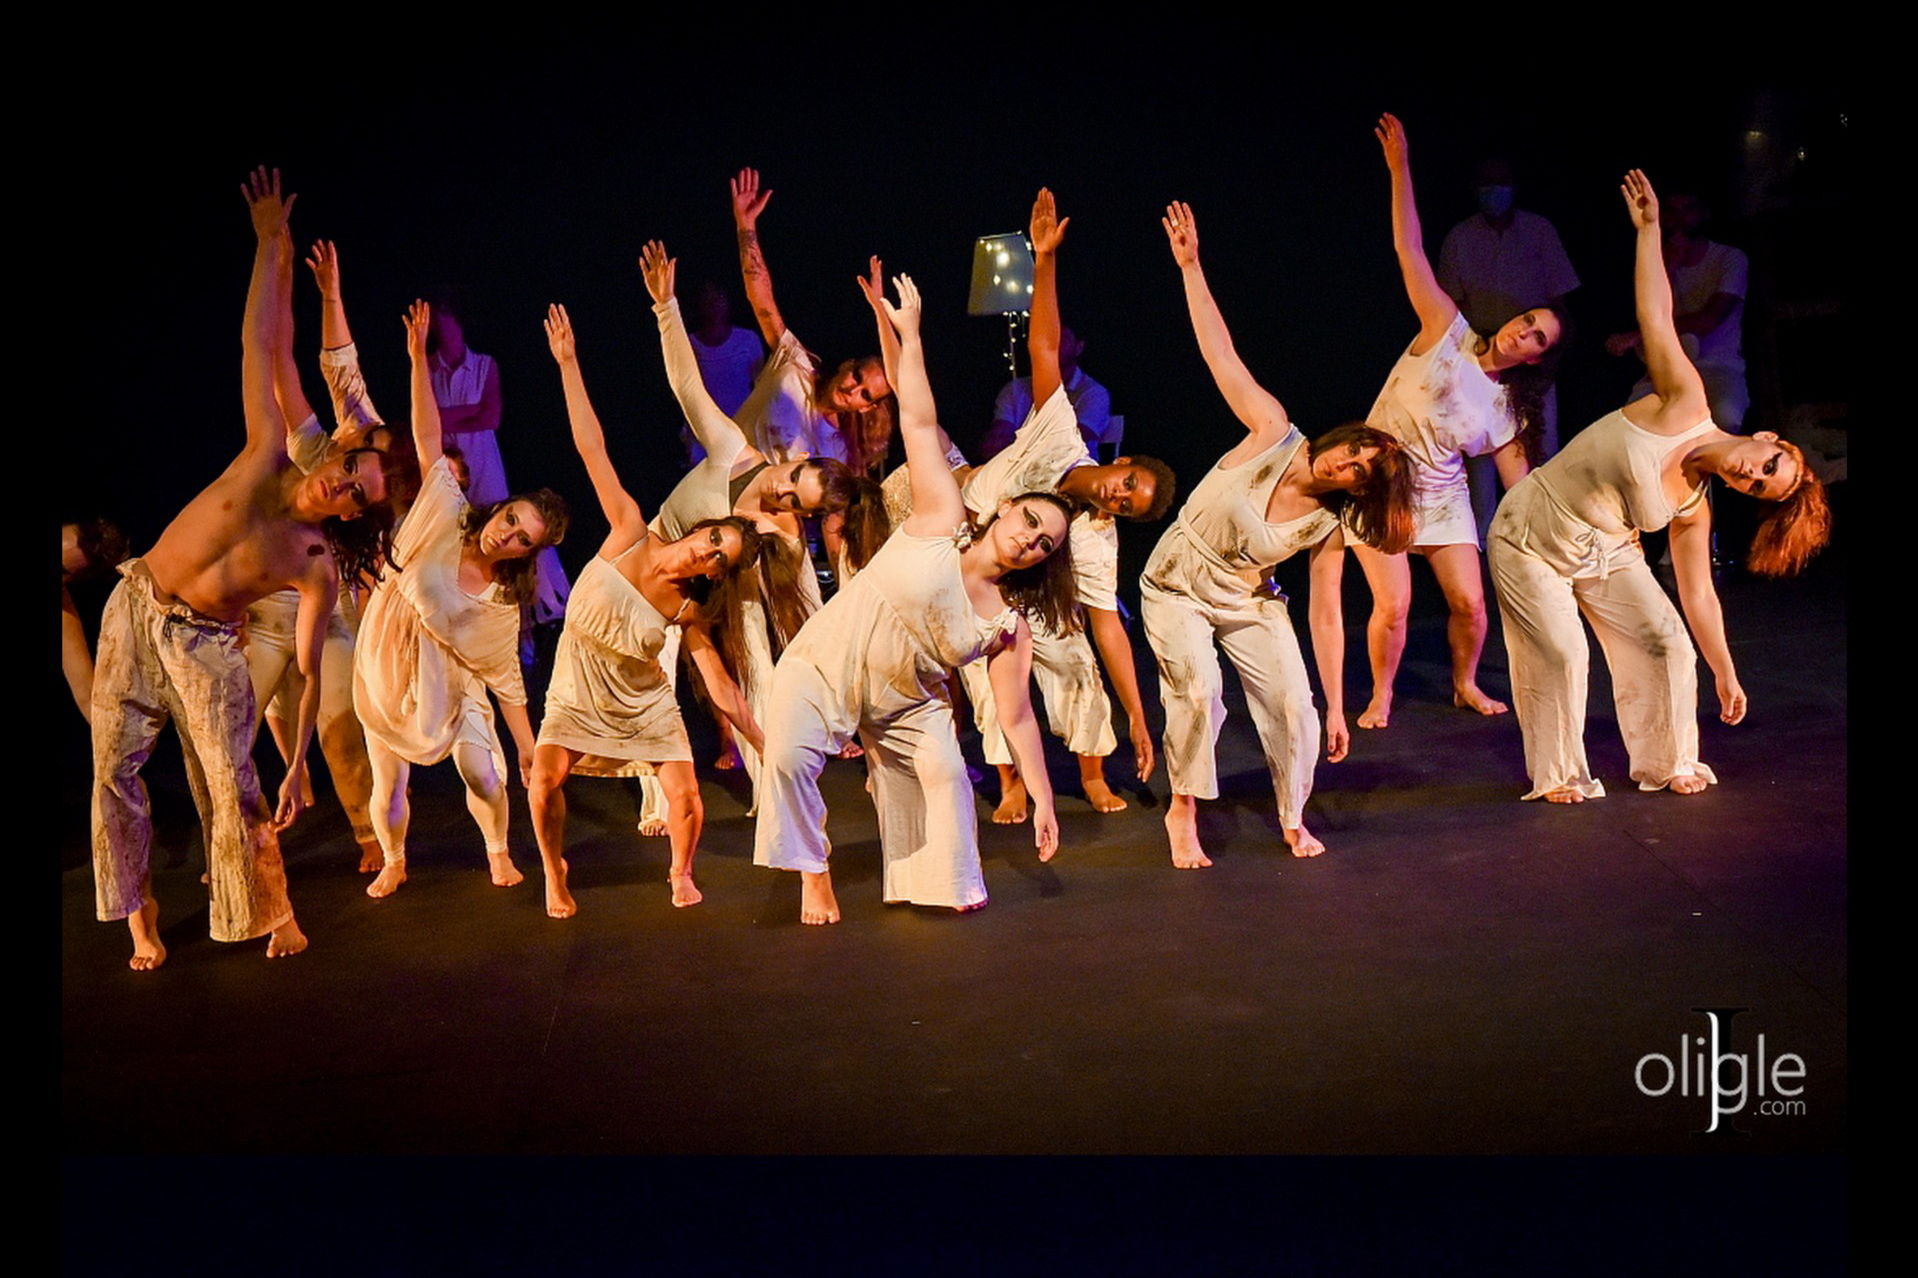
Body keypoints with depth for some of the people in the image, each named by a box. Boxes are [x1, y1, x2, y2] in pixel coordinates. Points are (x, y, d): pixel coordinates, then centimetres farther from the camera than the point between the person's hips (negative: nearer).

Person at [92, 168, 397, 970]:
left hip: (206, 646, -2)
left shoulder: (319, 570, -16)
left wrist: (298, 769, -15)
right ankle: (139, 915, 15)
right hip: (134, 610, 2)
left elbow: (310, 671, -11)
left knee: (233, 789, -8)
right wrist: (271, 242, -13)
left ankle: (273, 910, 13)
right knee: (115, 770, 1)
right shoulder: (269, 459, -15)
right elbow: (258, 344, -12)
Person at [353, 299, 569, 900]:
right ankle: (393, 861, 34)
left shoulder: (503, 605, -16)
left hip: (448, 681, 0)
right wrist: (419, 358, -29)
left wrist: (527, 749, -9)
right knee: (388, 787, 3)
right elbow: (429, 438, -22)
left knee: (485, 777, -11)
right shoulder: (447, 517, -19)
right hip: (386, 667, 0)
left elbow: (506, 677, -8)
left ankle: (498, 850, 21)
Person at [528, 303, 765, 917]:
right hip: (579, 695, -1)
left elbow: (723, 688, -11)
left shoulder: (690, 611, -15)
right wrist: (568, 364, -23)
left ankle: (681, 873, 22)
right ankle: (553, 874, 3)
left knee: (687, 797, -11)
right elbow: (592, 448, -21)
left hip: (645, 703, 1)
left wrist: (766, 746, -16)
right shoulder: (631, 534, -18)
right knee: (547, 777, -23)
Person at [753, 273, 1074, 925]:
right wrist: (909, 335, -19)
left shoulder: (1008, 625, -7)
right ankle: (813, 875, -4)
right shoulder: (942, 520, -14)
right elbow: (919, 424, -17)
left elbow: (1017, 716, -7)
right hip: (823, 665, -3)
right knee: (788, 755, -24)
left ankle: (946, 881, 18)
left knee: (945, 772, -9)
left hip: (905, 701, 3)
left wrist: (1042, 799, -12)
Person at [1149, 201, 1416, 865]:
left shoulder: (1328, 526, -15)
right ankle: (1182, 814, -4)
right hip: (1176, 590, -2)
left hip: (1247, 603, 3)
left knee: (1295, 704, -10)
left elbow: (1326, 617, -10)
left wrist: (1336, 708, -10)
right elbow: (1221, 354, -22)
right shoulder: (1274, 434, -20)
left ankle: (1294, 821, 15)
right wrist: (1190, 266, -26)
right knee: (1199, 689, -24)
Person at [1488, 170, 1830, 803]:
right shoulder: (1686, 405, -20)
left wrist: (1726, 676, 3)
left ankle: (1668, 763, 17)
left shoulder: (1692, 511, -8)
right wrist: (1649, 227, -22)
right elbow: (1655, 313, -19)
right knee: (1561, 656, -11)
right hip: (1531, 538, -5)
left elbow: (1698, 596, 1)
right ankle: (1558, 775, 9)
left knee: (1666, 642, -4)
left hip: (1603, 550, 5)